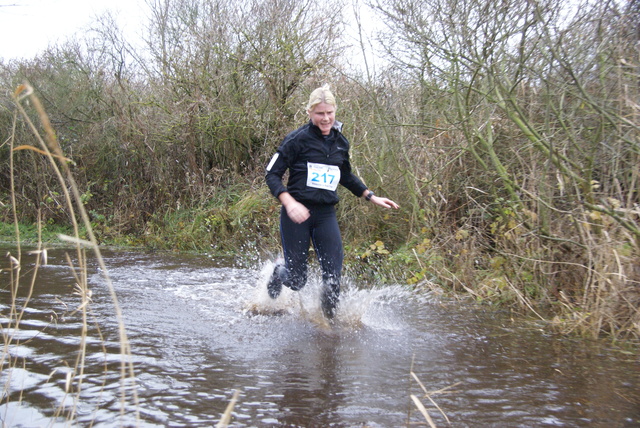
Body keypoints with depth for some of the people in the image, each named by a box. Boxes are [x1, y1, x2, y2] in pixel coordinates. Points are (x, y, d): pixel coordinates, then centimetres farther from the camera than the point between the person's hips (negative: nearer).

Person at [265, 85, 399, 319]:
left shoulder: (340, 142, 9)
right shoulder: (298, 139, -8)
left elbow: (346, 177, 26)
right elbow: (272, 174, -9)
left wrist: (372, 197, 19)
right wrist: (290, 203, -23)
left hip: (326, 214, 4)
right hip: (297, 213, -4)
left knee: (333, 274, -6)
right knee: (296, 280, 2)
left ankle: (329, 317, 19)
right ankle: (279, 272, 38)